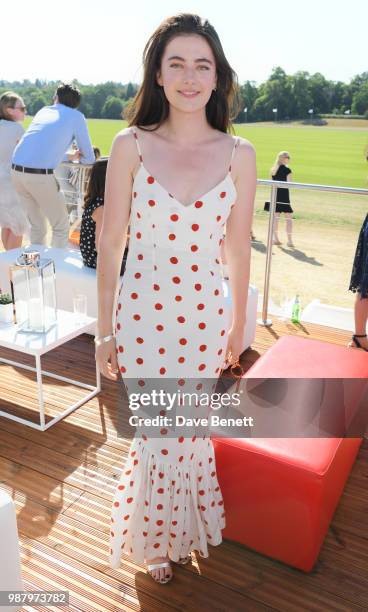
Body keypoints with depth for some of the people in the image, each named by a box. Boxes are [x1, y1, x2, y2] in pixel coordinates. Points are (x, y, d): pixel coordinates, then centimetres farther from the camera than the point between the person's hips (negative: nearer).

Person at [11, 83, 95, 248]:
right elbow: (89, 159, 13)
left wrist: (69, 157, 36)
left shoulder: (43, 110, 25)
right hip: (40, 174, -6)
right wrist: (78, 158, 33)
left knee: (37, 225, 21)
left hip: (16, 171, 6)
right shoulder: (76, 116, 10)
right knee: (61, 227, 10)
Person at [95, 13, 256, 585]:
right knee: (157, 438, 11)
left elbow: (238, 247, 5)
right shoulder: (131, 146, -6)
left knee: (190, 431, 16)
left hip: (204, 319, 1)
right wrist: (103, 329, -1)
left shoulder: (239, 154, -2)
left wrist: (237, 324, 10)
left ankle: (185, 528, 49)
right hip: (142, 317, -1)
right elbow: (110, 243, -3)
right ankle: (159, 541, 43)